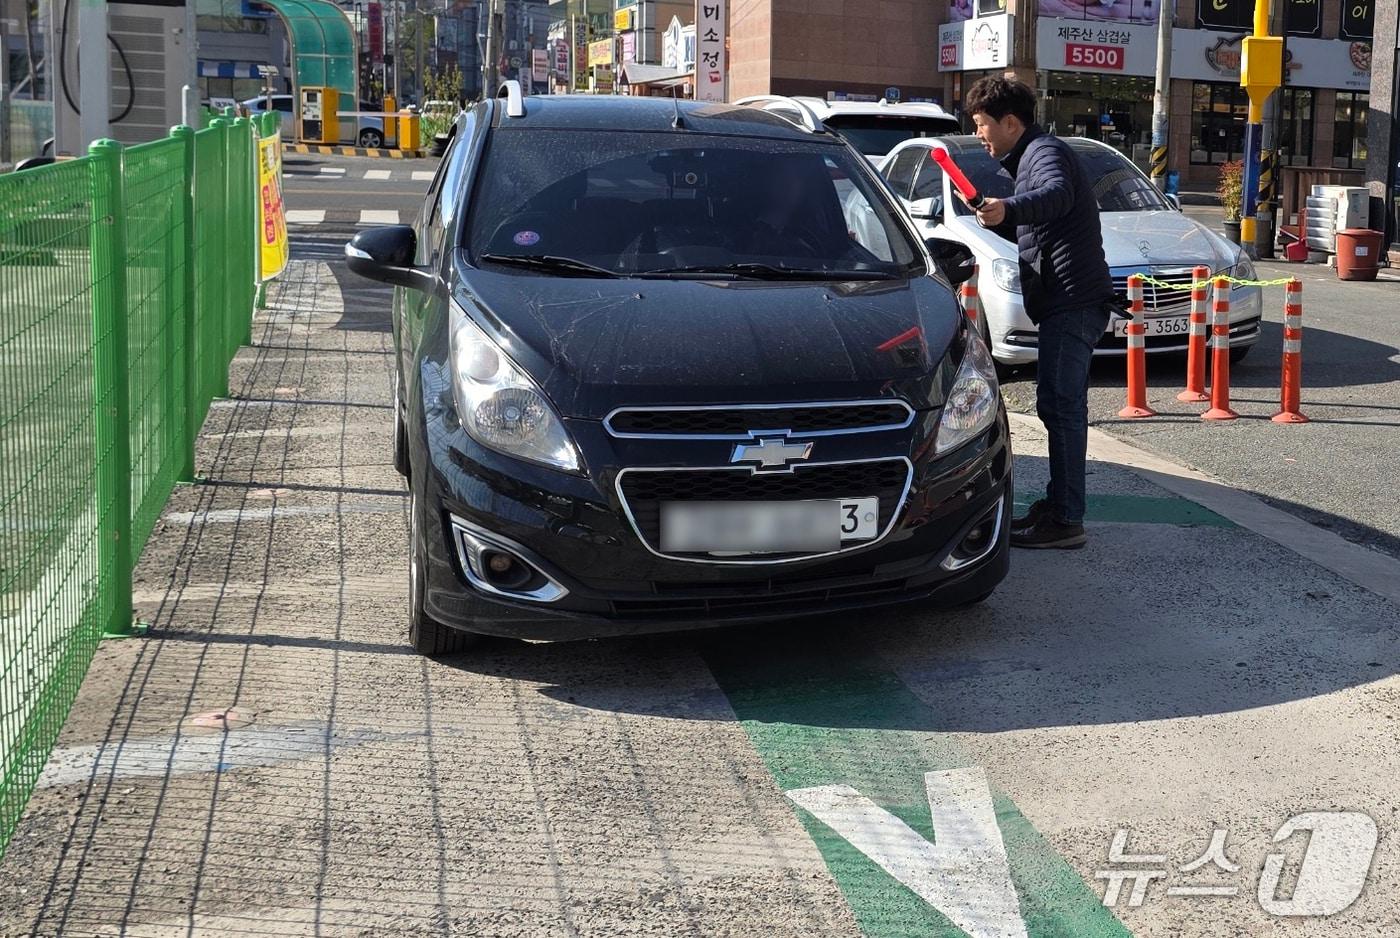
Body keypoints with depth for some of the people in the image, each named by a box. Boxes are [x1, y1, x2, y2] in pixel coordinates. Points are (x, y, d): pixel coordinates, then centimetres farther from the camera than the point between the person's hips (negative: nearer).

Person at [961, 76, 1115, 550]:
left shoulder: (1045, 151, -10)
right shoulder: (1031, 156, 24)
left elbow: (1057, 194, -35)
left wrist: (1008, 208, -52)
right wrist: (993, 214, 19)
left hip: (1073, 299, -11)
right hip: (1066, 301, 11)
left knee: (1059, 404, -13)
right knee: (1060, 405, 16)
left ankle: (1066, 520, -13)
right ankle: (1058, 506, 25)